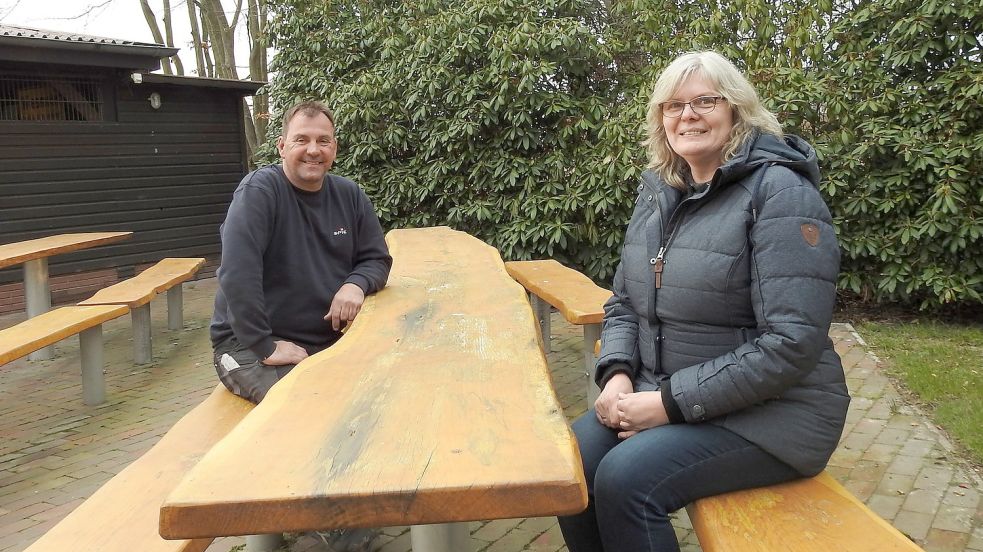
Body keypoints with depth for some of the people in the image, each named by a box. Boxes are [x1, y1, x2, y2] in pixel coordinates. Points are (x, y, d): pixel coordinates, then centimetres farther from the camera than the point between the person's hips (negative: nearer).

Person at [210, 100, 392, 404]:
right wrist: (265, 347, -26)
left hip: (328, 340, 6)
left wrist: (356, 284, -13)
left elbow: (376, 259, 10)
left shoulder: (349, 195, 6)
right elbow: (237, 273, -24)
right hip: (250, 345, -6)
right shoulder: (258, 190, -14)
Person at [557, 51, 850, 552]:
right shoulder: (658, 190, 7)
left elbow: (792, 343, -22)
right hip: (664, 394, 6)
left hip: (769, 411, -6)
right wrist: (617, 374, -7)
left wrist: (672, 403, -21)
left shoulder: (779, 192, -15)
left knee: (625, 480, -26)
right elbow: (624, 302, 13)